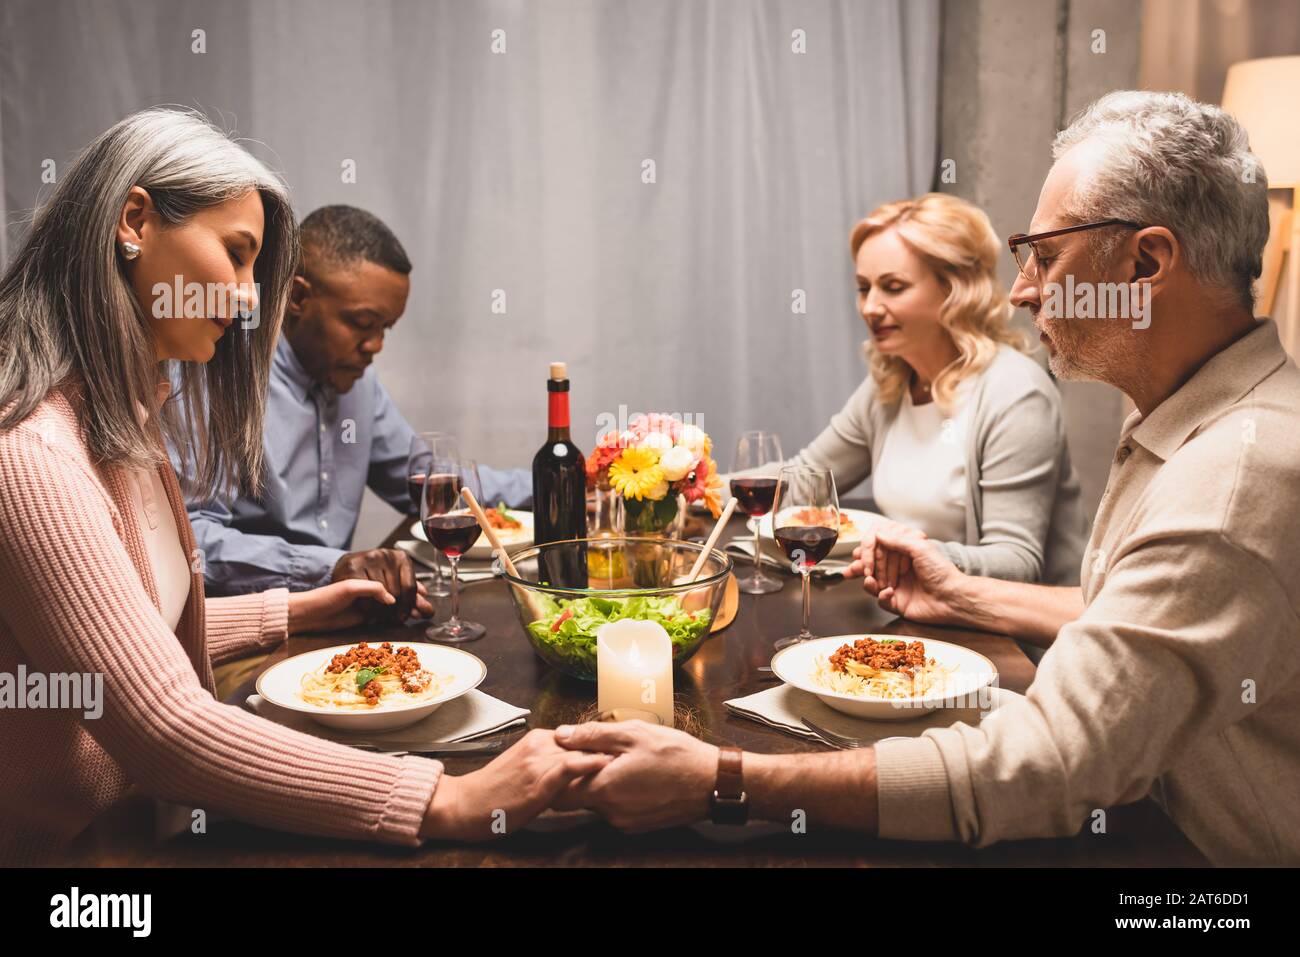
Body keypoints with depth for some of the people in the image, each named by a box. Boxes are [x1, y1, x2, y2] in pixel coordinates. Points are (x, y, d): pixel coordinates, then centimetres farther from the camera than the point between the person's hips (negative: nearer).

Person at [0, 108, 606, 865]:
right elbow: (166, 726, -30)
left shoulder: (119, 420, 8)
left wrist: (293, 612, 9)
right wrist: (450, 802, -33)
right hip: (61, 848, -8)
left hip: (140, 813, 8)